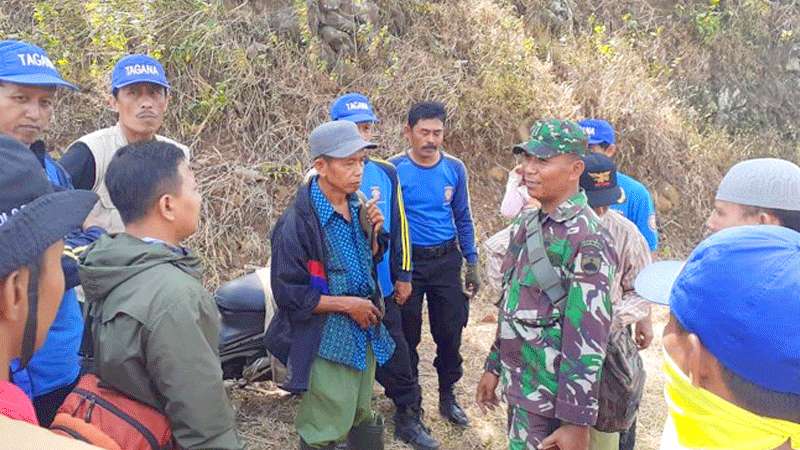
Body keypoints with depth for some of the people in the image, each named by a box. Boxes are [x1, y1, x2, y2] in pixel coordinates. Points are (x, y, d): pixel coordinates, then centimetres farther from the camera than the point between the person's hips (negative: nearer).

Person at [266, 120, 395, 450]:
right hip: (327, 341, -7)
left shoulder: (357, 206, 2)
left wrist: (373, 233, -5)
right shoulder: (298, 222, -21)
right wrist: (348, 304, -18)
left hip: (364, 334, 7)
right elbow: (289, 293, -19)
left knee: (361, 420, 23)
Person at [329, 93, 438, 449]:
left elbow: (399, 226, 7)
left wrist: (403, 275, 7)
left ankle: (409, 418, 31)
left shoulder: (386, 173, 2)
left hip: (382, 289, 3)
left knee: (395, 356, 13)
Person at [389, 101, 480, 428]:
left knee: (450, 332, 9)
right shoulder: (394, 169, -11)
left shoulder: (455, 169, -2)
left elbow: (463, 219, 7)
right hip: (407, 262, -2)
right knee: (407, 336, 11)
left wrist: (472, 263, 6)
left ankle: (448, 397, 29)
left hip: (446, 261, 2)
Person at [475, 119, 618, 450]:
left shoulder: (587, 239, -21)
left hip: (549, 396, -7)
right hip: (518, 383, 8)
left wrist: (577, 422, -21)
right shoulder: (526, 223, 4)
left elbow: (588, 340, -22)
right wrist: (494, 366, 15)